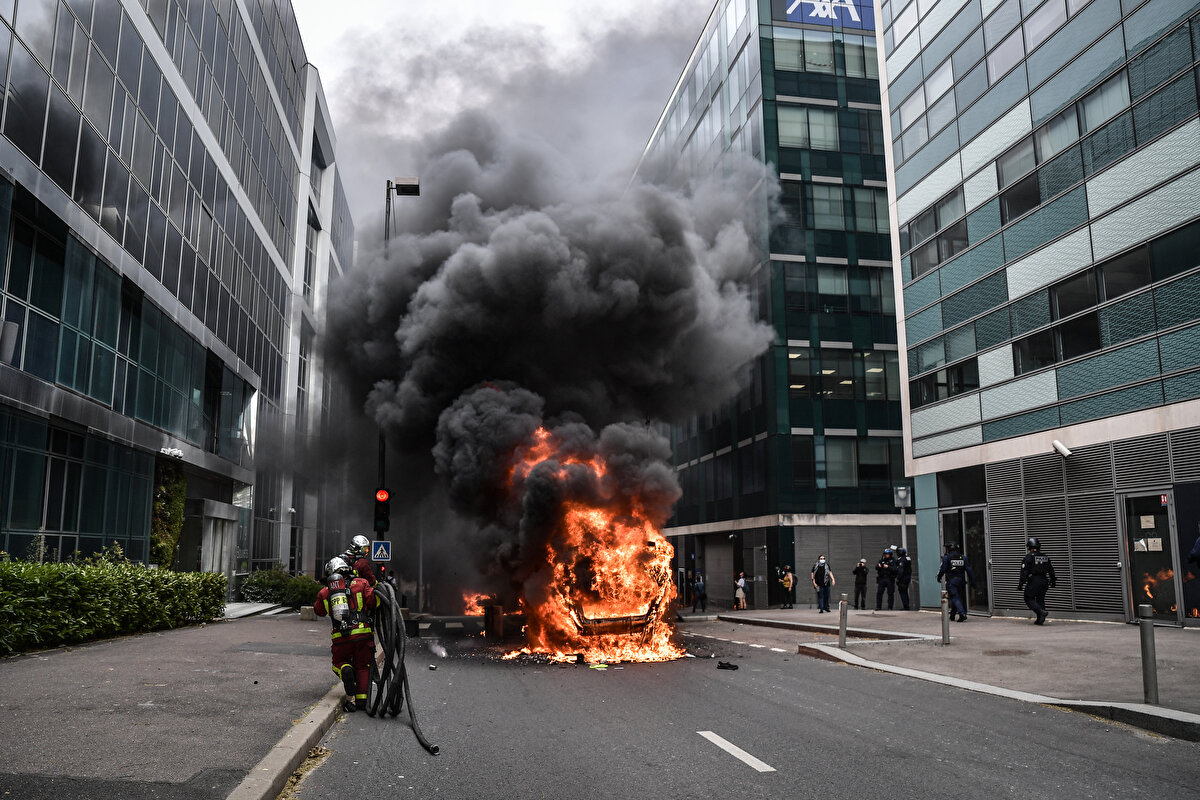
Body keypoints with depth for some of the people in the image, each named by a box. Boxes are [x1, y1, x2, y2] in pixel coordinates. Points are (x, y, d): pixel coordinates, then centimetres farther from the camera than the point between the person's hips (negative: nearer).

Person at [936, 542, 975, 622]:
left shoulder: (946, 558, -6)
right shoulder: (963, 557, 8)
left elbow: (942, 570, -6)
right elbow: (968, 570, 5)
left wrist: (939, 578, 10)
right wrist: (972, 580, 7)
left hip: (951, 581, -5)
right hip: (961, 581, 5)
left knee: (955, 598, -6)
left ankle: (962, 614, -24)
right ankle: (952, 615, 27)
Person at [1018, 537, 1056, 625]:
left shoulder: (1029, 557, -10)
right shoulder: (1045, 557, 10)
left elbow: (1024, 571, -13)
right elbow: (1051, 570, 17)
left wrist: (1021, 584, -10)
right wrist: (1053, 582, 29)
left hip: (1033, 582, -6)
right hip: (1044, 581, 6)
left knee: (1029, 599, 4)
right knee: (1040, 599, 13)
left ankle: (1041, 611, -17)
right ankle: (1040, 619, 10)